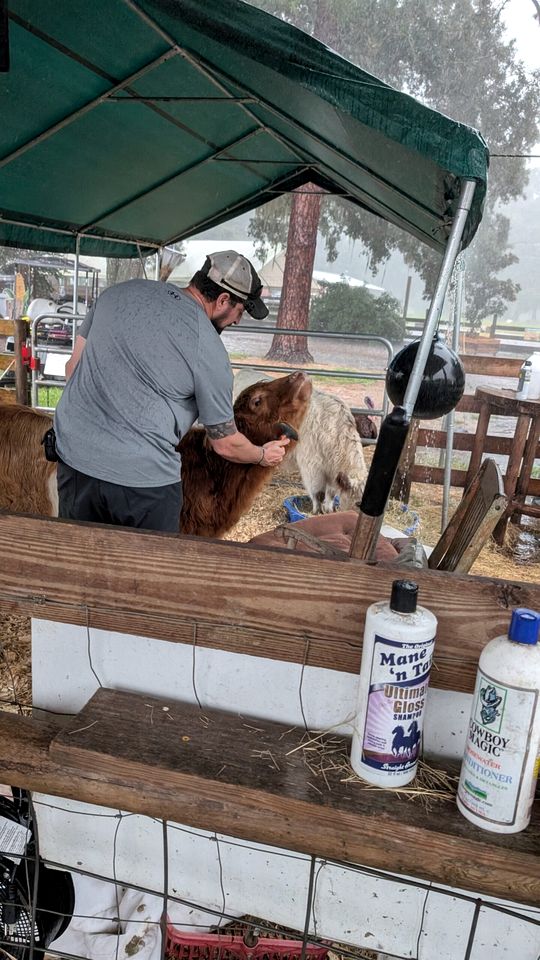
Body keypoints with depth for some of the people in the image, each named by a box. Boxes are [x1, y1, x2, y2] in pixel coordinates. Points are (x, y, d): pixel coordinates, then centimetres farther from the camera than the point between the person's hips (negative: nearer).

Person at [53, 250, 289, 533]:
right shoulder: (209, 351, -9)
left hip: (74, 457, 5)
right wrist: (263, 455, 21)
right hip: (143, 477, -5)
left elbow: (72, 367, 13)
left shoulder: (120, 292, 5)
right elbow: (225, 444, 1)